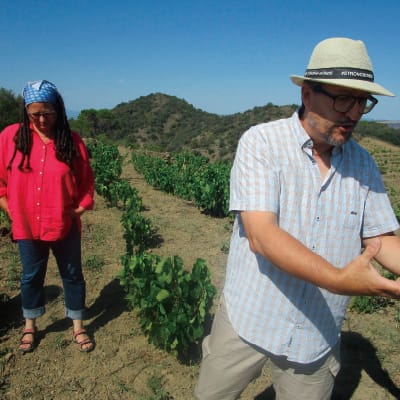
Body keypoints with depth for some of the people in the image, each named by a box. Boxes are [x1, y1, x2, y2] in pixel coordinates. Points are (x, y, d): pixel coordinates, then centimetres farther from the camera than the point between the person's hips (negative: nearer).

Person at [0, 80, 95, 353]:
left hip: (65, 225, 0)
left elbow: (87, 180, 3)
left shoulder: (72, 140, -7)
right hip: (26, 226, 1)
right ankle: (30, 326, 38)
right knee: (31, 276, 17)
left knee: (73, 275, 12)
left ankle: (78, 327, 30)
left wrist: (82, 207, -5)